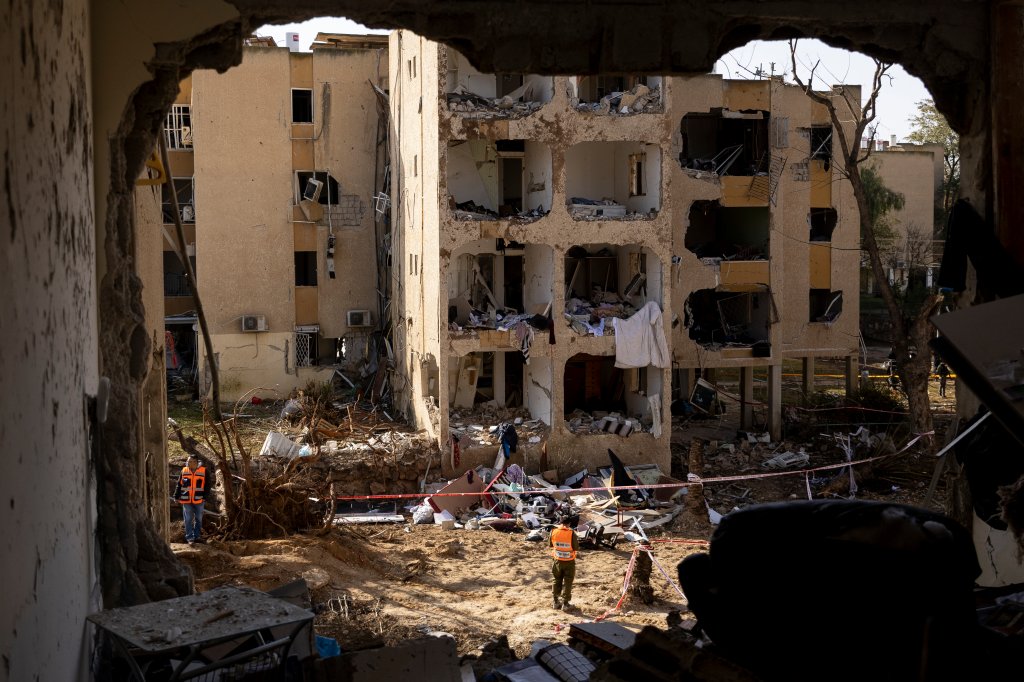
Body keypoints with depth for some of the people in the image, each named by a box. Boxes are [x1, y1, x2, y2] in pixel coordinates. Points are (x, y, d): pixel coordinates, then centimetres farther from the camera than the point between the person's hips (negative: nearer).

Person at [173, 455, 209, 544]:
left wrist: (205, 497, -7)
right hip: (186, 500, 1)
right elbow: (179, 485, 8)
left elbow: (207, 485, 0)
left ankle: (197, 536, 20)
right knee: (188, 520, 0)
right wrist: (177, 496, 5)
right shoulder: (184, 471, 3)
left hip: (199, 500, 0)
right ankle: (189, 538, 3)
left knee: (198, 519, 9)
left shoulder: (203, 471, -2)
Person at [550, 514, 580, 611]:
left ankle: (556, 601, 28)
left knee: (556, 581, 19)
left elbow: (551, 545, 1)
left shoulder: (554, 532, -12)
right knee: (567, 583, 10)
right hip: (569, 562, -3)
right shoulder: (572, 533, -21)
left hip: (557, 561, 3)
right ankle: (565, 603, 14)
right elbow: (576, 548, -14)